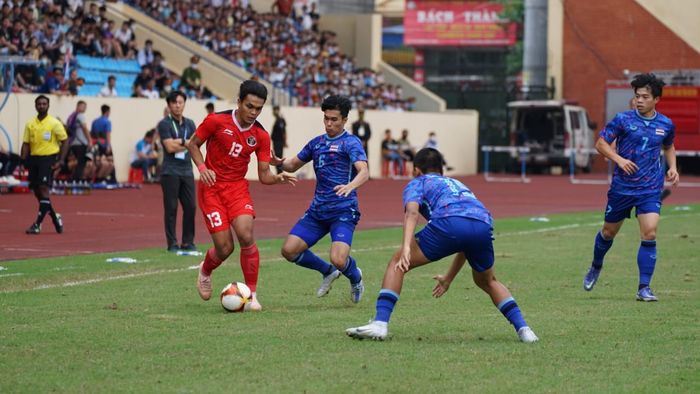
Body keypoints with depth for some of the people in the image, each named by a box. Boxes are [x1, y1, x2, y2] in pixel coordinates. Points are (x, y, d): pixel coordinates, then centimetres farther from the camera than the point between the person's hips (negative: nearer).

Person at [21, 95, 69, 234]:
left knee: (43, 188, -15)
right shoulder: (30, 124, 10)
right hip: (34, 159, 5)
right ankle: (55, 217, 25)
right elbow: (26, 144, 11)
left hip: (48, 158, -5)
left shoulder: (55, 123, -2)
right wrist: (24, 160, -2)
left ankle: (38, 224, -15)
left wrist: (60, 161, -8)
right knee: (37, 191, 6)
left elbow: (65, 141, -1)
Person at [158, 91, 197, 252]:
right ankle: (172, 243, 1)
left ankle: (188, 242, 10)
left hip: (187, 171, 5)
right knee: (171, 208, -3)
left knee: (190, 206, 2)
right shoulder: (164, 124, -2)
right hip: (170, 171, -5)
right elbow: (170, 147, -13)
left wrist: (180, 142, -9)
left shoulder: (189, 124, 14)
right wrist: (187, 143, -4)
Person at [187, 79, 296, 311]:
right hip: (211, 188, -2)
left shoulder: (260, 136, -3)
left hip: (238, 188, 2)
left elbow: (264, 176, 0)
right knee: (225, 247, -8)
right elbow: (192, 144, 2)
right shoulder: (216, 121, -11)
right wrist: (202, 168, -15)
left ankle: (251, 294, -6)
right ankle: (205, 272, 29)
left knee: (246, 236, -21)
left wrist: (278, 177, -22)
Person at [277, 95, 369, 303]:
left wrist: (350, 186, -42)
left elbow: (364, 172, -21)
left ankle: (355, 278, 16)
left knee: (338, 260, -22)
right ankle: (328, 271, 21)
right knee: (289, 250, -5)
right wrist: (279, 163, 1)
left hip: (343, 211, -6)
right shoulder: (316, 143, 14)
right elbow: (293, 165, 24)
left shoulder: (351, 143, -6)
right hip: (317, 210, 6)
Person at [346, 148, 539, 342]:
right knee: (488, 282, 31)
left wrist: (406, 247, -11)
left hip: (449, 222, -5)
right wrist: (448, 278, 56)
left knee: (397, 263, 11)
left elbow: (412, 212, 2)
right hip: (483, 225, 5)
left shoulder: (417, 183, 28)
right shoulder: (458, 185, 45)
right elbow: (467, 245, 48)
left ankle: (380, 324, -3)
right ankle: (523, 329, 18)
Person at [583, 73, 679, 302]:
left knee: (649, 234, -15)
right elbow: (601, 143, -4)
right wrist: (619, 159, -19)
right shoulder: (623, 119, -7)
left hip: (650, 190, 1)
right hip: (622, 186, -1)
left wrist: (672, 167, 5)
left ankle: (644, 287, -9)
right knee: (609, 232, 14)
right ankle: (596, 267, 44)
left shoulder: (666, 125, 2)